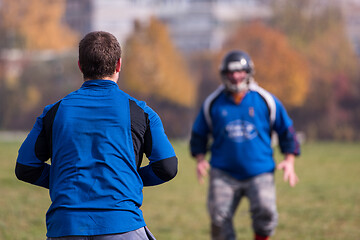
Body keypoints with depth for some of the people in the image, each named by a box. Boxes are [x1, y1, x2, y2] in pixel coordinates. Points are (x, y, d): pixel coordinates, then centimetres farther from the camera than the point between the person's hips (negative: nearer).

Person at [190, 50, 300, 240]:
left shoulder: (266, 101, 1)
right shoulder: (213, 103, 4)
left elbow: (286, 130, 10)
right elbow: (199, 134, 15)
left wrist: (289, 160, 1)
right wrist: (200, 159, 0)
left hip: (259, 172, -1)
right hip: (224, 173, 1)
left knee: (265, 211, -22)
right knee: (219, 217, -9)